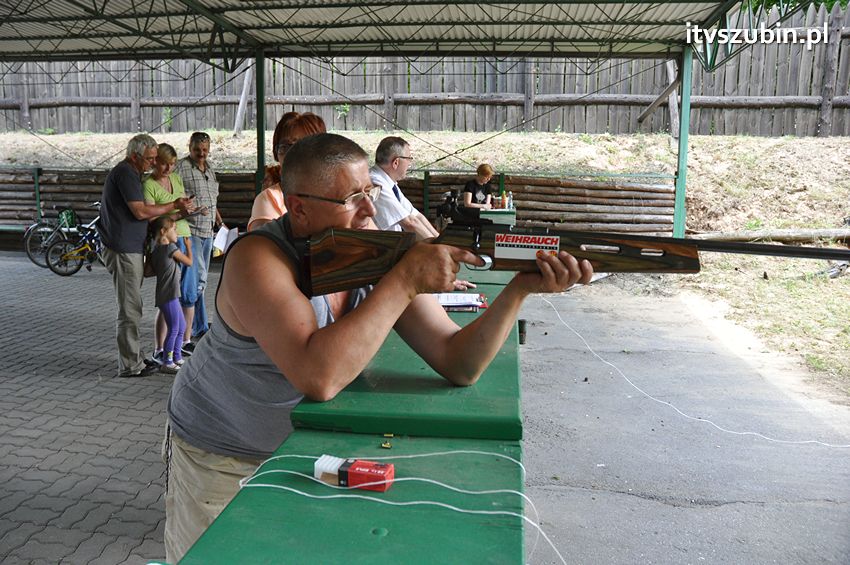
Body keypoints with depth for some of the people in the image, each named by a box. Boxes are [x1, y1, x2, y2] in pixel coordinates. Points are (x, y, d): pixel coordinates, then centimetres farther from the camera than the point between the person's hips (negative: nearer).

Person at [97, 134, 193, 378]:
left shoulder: (131, 173, 19)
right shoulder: (124, 173, -13)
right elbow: (141, 212, -19)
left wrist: (177, 212, 11)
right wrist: (174, 206, -11)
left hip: (131, 250, 11)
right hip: (124, 250, -11)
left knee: (131, 309, 15)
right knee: (130, 310, -4)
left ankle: (134, 358, 24)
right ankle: (130, 365, 3)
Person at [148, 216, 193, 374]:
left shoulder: (156, 250, 13)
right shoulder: (170, 247, -13)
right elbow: (189, 262, -5)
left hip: (171, 295, 10)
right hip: (168, 296, -10)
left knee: (182, 326, 18)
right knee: (174, 329, -4)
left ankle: (177, 358, 27)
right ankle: (166, 363, 4)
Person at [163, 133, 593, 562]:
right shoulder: (259, 257, -28)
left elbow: (458, 365, -16)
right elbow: (319, 378, -43)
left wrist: (521, 287, -31)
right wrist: (406, 280, -38)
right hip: (217, 460, -3)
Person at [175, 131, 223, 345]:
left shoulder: (209, 168, 16)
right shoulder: (180, 167, -11)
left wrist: (219, 219, 24)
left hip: (207, 231, 9)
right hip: (189, 231, -8)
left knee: (200, 280, 16)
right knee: (191, 282, -12)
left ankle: (199, 327, 28)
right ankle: (185, 339, -7)